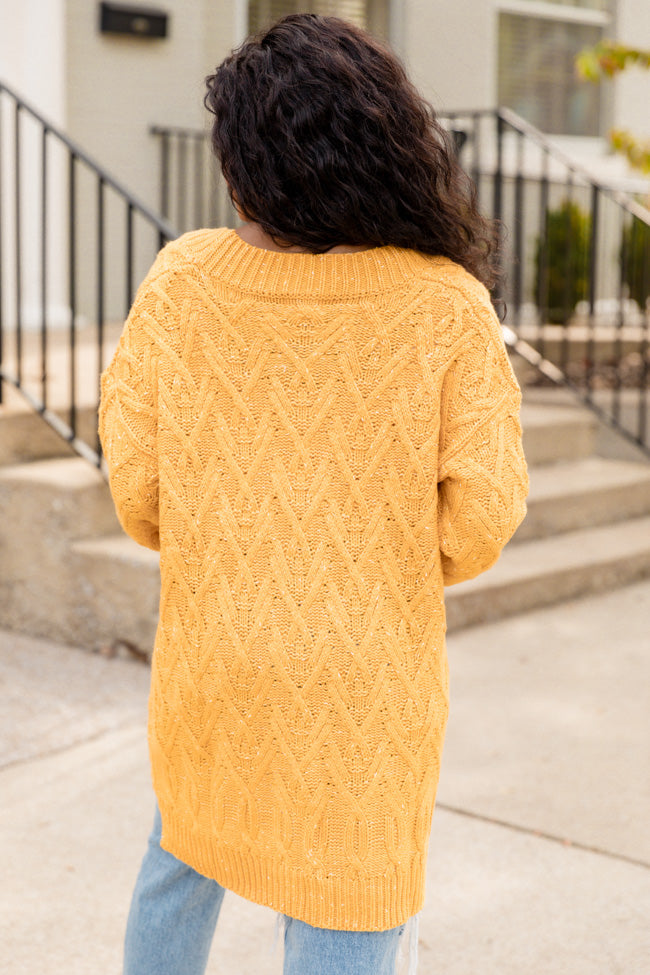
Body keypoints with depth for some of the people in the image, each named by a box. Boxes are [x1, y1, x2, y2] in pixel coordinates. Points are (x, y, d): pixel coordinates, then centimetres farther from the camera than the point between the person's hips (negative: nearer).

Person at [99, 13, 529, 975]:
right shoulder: (447, 304, -14)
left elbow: (137, 476, -7)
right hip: (368, 678, -2)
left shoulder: (184, 281, -11)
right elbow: (480, 515, -14)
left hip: (213, 654, 2)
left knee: (186, 845, 30)